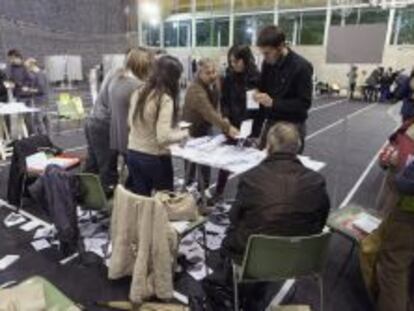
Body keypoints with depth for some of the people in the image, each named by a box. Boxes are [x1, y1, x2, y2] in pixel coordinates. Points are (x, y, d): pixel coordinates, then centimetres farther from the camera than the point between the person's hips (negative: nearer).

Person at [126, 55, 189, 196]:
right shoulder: (165, 100, -19)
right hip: (155, 158, -7)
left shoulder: (138, 93, 4)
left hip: (132, 154, 7)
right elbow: (163, 137, -25)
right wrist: (184, 133, -9)